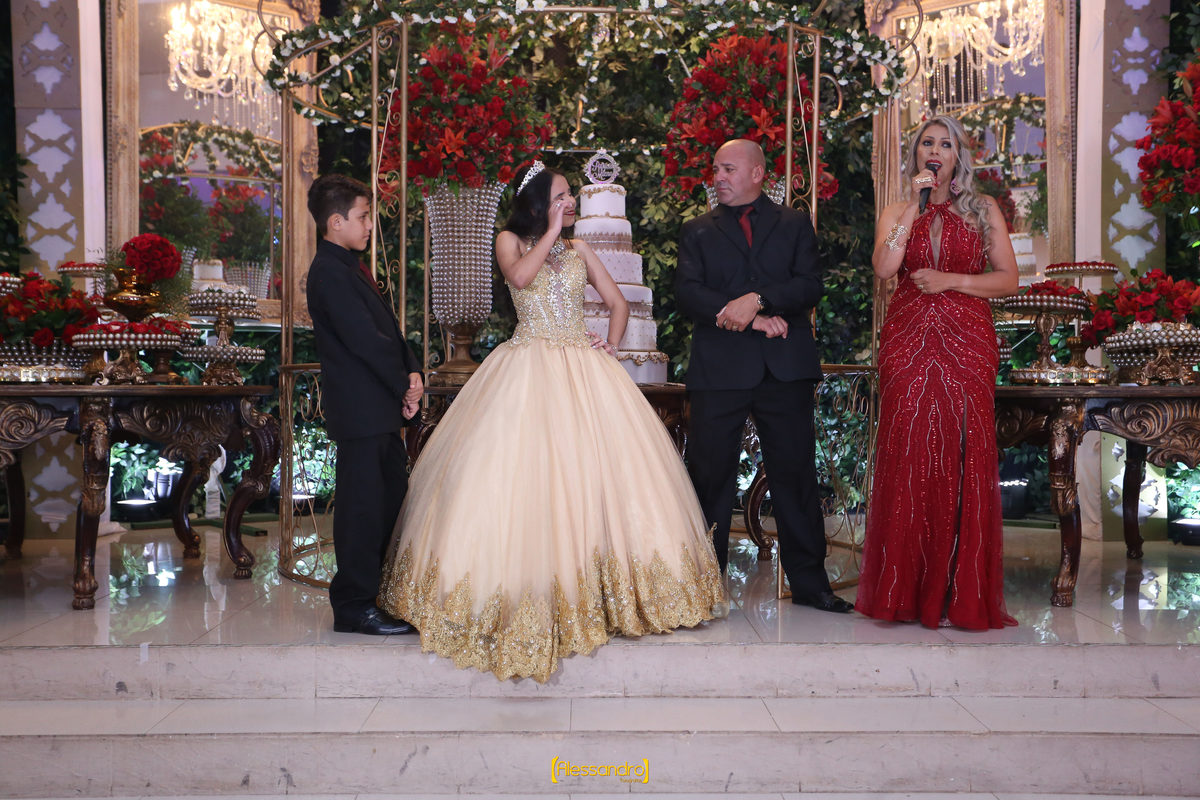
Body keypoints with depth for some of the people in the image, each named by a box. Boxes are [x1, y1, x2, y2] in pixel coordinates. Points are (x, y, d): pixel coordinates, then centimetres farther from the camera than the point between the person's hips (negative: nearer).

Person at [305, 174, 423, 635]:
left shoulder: (350, 267, 18)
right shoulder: (330, 272, -14)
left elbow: (388, 328, 16)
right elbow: (363, 338, -20)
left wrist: (411, 373, 1)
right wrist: (404, 386, -11)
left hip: (382, 407, 10)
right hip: (359, 408, -10)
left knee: (391, 496, 16)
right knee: (362, 504, -4)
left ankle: (382, 592, 28)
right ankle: (355, 606, 5)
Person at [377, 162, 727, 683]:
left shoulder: (579, 249, 16)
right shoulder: (510, 240, 6)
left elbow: (617, 302, 18)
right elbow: (520, 276, -16)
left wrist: (611, 345, 2)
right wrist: (551, 231, -7)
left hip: (582, 367, 4)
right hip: (529, 370, -3)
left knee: (597, 470, -3)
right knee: (523, 472, -10)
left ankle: (598, 586, 7)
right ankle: (523, 590, -3)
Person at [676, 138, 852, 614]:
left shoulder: (795, 224, 14)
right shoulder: (697, 231, 14)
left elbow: (810, 286, 0)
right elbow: (686, 292, -1)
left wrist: (757, 299, -16)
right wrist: (753, 320, -11)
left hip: (785, 368, 0)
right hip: (718, 369, 0)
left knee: (796, 474, 3)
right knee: (709, 476, -1)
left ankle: (809, 583, 13)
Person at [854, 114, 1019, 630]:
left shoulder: (983, 210, 12)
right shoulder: (896, 214, 13)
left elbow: (1008, 279, 6)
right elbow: (884, 269, -7)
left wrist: (951, 280, -6)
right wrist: (916, 206, -6)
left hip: (967, 341, 0)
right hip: (907, 341, 1)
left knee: (964, 458, -5)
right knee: (908, 458, -4)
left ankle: (961, 594, 3)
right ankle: (907, 590, 4)